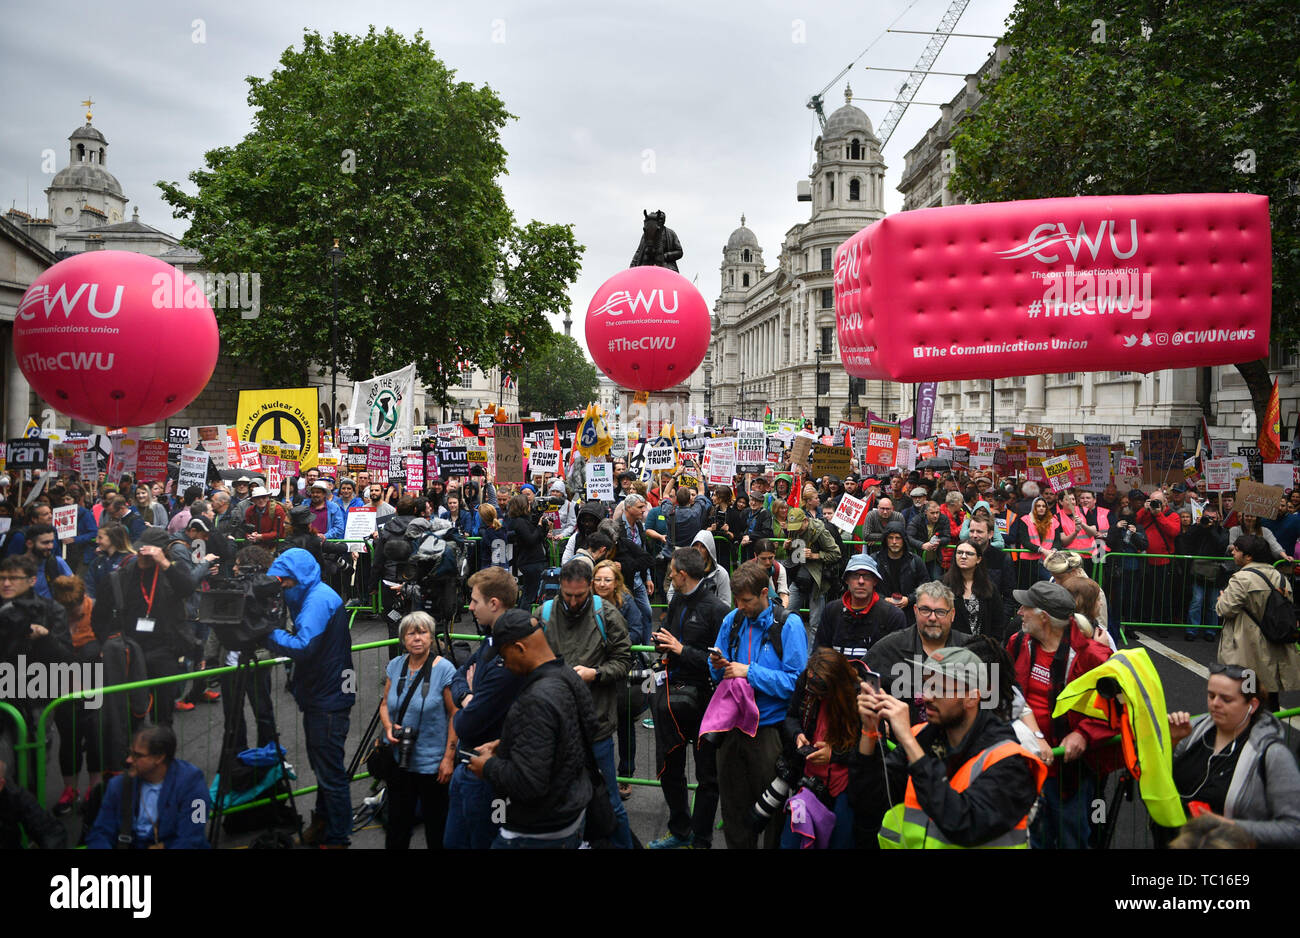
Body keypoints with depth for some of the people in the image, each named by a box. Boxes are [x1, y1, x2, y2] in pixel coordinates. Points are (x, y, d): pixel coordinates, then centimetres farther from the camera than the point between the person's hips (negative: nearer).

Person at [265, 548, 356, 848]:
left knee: (330, 772, -2)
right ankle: (322, 823, 37)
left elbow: (303, 647, -27)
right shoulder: (311, 597, 13)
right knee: (321, 765, 22)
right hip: (319, 696, 11)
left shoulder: (319, 600, -19)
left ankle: (335, 838, 7)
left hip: (329, 701, -11)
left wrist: (270, 632, -20)